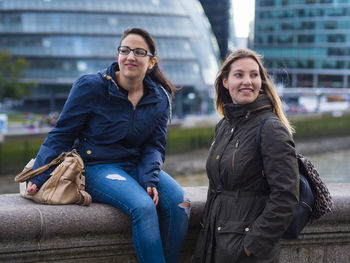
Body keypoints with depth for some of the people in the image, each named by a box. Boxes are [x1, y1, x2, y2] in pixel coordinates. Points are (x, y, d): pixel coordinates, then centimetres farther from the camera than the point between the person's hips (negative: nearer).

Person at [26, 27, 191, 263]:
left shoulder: (160, 98, 5)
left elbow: (154, 146, 6)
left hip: (137, 166, 5)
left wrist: (150, 180, -13)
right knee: (143, 206, -31)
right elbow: (62, 135, -5)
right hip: (97, 167, -5)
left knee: (180, 203, -22)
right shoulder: (91, 86, -8)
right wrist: (39, 177, -13)